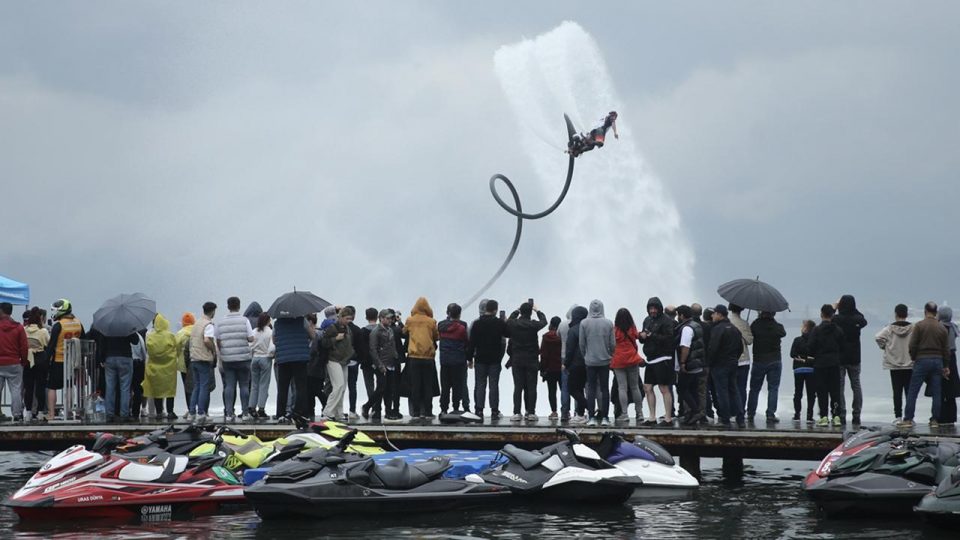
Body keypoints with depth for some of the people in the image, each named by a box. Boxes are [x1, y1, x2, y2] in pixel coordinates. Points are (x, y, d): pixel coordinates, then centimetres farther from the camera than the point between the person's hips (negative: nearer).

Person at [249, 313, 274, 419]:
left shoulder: (254, 332, 0)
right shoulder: (270, 332, -10)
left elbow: (250, 346, -3)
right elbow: (272, 348, -17)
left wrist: (252, 355, 12)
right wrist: (272, 354, 3)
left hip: (254, 358, 4)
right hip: (266, 359, -3)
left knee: (254, 384, 11)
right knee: (264, 385, 2)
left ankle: (251, 407, 7)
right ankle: (261, 409, -1)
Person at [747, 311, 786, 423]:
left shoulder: (755, 325, -11)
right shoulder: (777, 327, -7)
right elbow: (783, 334, 12)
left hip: (759, 361, 0)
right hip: (775, 361, 0)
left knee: (754, 389, 12)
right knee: (773, 388, 2)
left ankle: (750, 413, 13)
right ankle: (770, 414, -5)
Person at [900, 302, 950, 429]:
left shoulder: (919, 326, -5)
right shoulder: (942, 328, 6)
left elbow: (912, 345, -9)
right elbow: (946, 349, 9)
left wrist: (913, 358, 8)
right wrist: (946, 366, 15)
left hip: (922, 361, -4)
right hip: (937, 361, 4)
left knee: (912, 392, 0)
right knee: (936, 393, 8)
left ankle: (908, 420, -5)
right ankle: (935, 420, 7)